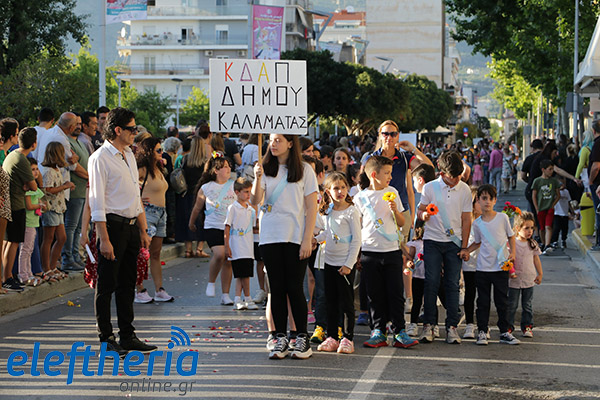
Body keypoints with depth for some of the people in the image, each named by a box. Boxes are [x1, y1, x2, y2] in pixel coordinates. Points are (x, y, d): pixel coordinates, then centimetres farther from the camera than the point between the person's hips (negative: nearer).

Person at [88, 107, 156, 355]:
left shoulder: (129, 155, 14)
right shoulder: (100, 158, -11)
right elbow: (97, 202, -14)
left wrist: (143, 230, 17)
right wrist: (104, 239, -18)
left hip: (131, 225, 8)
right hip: (113, 225, -8)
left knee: (127, 284, 13)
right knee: (107, 285, 0)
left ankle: (128, 336, 20)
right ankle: (106, 339, 7)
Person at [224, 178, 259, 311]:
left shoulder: (251, 209, 14)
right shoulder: (233, 208, -4)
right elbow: (227, 227, -5)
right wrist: (227, 246, -10)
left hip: (248, 248, 6)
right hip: (237, 248, -6)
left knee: (242, 275, 5)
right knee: (244, 274, -8)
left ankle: (237, 300, 8)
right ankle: (247, 299, -1)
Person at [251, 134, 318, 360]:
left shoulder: (304, 170, 1)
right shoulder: (266, 169, 8)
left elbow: (311, 207, -2)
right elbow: (255, 201, -4)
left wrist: (307, 239, -9)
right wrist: (258, 178, -22)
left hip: (296, 237, -3)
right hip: (270, 237, 3)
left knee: (294, 288, -4)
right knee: (276, 288, 4)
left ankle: (302, 339, 5)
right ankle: (281, 340, 9)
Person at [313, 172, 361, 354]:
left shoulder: (351, 211, -11)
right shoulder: (326, 211, 8)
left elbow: (356, 240, -12)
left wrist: (349, 264, -15)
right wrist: (315, 239, 6)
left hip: (345, 264, -6)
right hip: (329, 262, 6)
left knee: (346, 302, -2)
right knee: (331, 302, 9)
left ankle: (347, 339, 3)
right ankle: (332, 337, 15)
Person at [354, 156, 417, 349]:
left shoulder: (392, 193, 7)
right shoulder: (360, 198, 2)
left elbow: (401, 223, 10)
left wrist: (395, 211, -10)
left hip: (392, 250, 1)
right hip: (369, 252, -1)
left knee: (396, 293, -1)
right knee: (375, 295, 3)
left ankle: (399, 332, 2)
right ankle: (378, 332, 10)